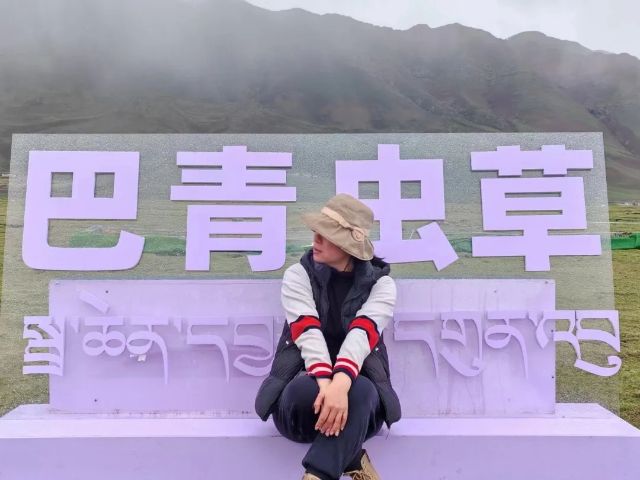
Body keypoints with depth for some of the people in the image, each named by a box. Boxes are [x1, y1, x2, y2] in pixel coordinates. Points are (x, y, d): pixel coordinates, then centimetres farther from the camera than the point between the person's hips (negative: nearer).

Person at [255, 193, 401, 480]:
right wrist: (325, 382, -38)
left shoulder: (380, 282, -2)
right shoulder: (298, 275, -1)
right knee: (306, 390, -37)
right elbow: (308, 332, -19)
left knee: (361, 392, -38)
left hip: (351, 382, 0)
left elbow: (362, 335, -22)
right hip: (310, 377, 1)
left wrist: (341, 383, -42)